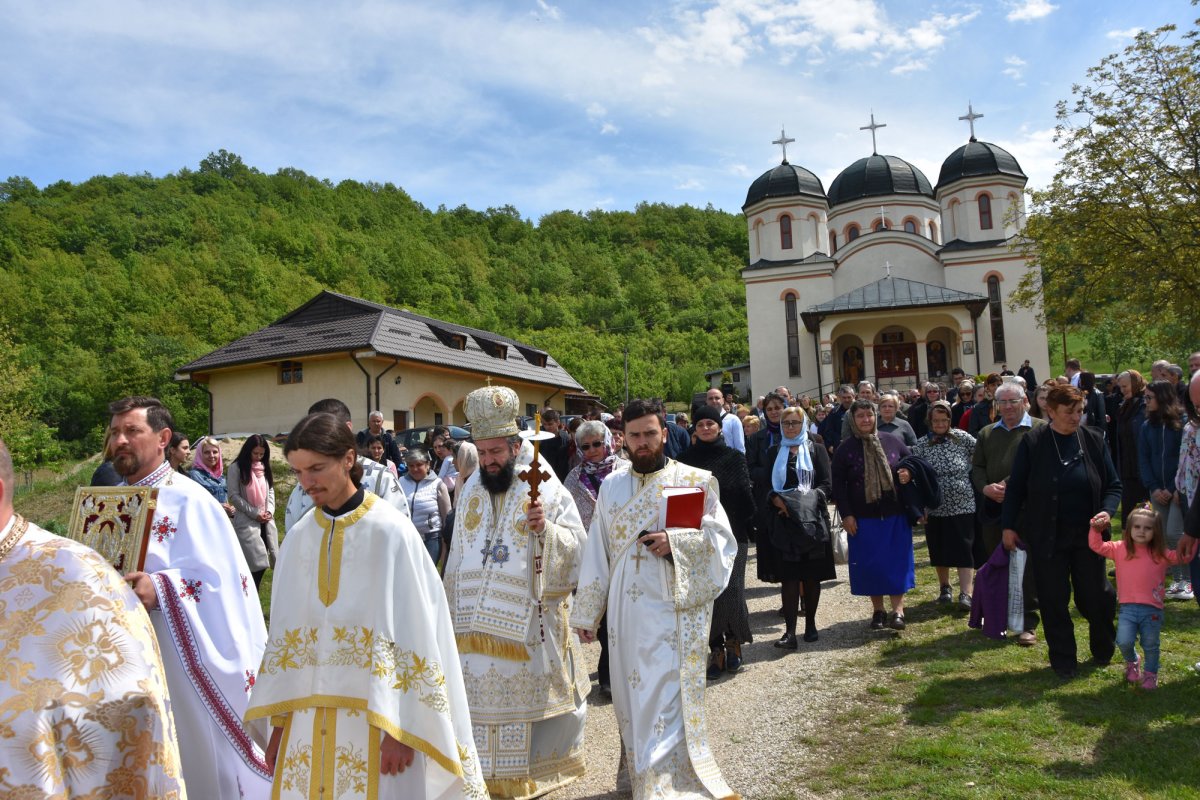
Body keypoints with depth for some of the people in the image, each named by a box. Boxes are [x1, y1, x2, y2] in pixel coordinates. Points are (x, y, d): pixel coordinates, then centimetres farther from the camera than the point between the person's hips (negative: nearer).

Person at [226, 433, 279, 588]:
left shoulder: (264, 467, 14)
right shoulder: (236, 468, -3)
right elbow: (234, 496, -7)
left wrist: (270, 510, -3)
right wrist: (254, 513, -10)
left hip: (266, 520, 5)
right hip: (247, 521, -5)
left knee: (261, 563, 4)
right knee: (257, 563, -11)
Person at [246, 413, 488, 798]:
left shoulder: (390, 532, -13)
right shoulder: (299, 537, 3)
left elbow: (415, 631, -13)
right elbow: (284, 634, 8)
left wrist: (400, 730, -13)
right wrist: (279, 720, 9)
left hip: (377, 717, -4)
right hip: (308, 720, 5)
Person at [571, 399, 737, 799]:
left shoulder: (695, 481, -1)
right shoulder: (611, 486, 9)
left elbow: (722, 539, -4)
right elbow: (597, 552, 10)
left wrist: (675, 541, -21)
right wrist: (586, 614, 9)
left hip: (673, 611, -4)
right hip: (625, 613, 4)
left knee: (666, 702, -7)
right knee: (630, 700, 14)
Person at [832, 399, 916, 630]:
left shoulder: (892, 441, 2)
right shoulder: (845, 449, -2)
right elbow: (838, 484, -2)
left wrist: (908, 473, -9)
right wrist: (846, 514, -8)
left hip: (895, 515, 1)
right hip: (863, 518, -1)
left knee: (896, 561, 0)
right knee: (870, 564, 5)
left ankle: (898, 610, 6)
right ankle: (878, 610, 19)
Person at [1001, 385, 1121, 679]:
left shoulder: (1093, 440, -1)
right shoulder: (1032, 442, -7)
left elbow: (1113, 485, 5)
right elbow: (1016, 487, -1)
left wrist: (1107, 511, -14)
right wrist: (1008, 526, -3)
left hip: (1087, 534, 2)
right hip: (1046, 536, -2)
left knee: (1095, 597, 6)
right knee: (1054, 600, 5)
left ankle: (1103, 650, 33)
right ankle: (1063, 660, 21)